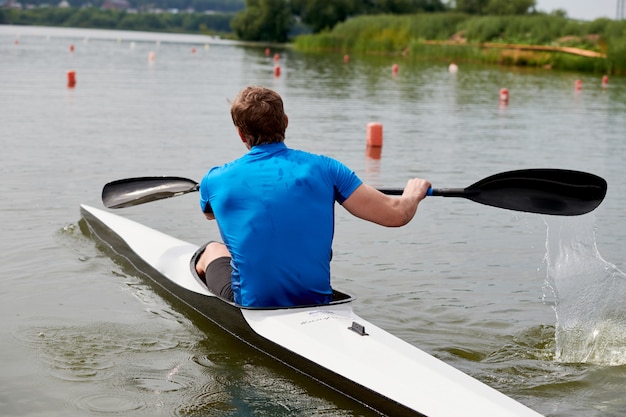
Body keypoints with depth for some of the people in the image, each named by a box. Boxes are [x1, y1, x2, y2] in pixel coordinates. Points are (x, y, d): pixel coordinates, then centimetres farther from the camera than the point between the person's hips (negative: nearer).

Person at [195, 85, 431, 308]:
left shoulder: (217, 180, -5)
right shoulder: (323, 168, -7)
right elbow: (396, 215, -7)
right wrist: (413, 193, 17)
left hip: (252, 304, -1)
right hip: (316, 303, 1)